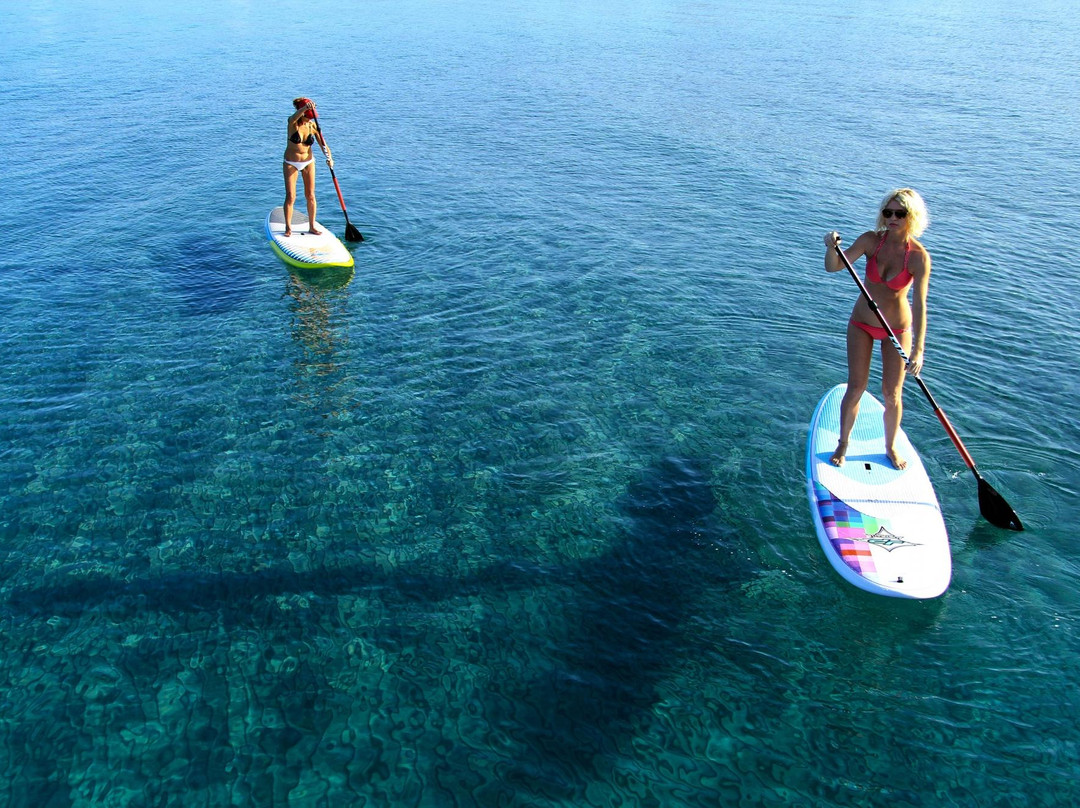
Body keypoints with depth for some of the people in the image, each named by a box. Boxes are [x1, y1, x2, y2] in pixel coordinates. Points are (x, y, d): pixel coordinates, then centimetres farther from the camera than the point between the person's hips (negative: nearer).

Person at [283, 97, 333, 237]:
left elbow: (323, 144, -11)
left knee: (310, 196, 3)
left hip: (308, 163, 3)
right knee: (290, 197, -5)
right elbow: (294, 117, -40)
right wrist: (305, 108, -59)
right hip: (291, 164, -2)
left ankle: (311, 227, 13)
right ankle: (288, 227, 6)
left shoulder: (313, 126, -7)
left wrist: (329, 157, -31)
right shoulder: (292, 122, -15)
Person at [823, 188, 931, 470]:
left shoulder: (919, 256, -20)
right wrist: (832, 247, -42)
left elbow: (919, 304, -27)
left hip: (897, 329, -1)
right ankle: (843, 444, 20)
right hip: (862, 324, 1)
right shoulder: (871, 240, -13)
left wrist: (918, 349, -34)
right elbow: (834, 267, -19)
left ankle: (890, 447, 28)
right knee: (856, 387, 2)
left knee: (892, 394, 6)